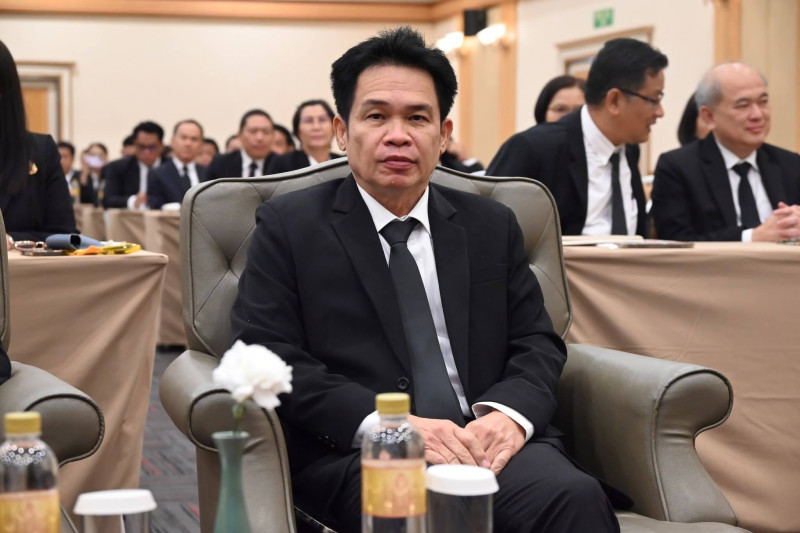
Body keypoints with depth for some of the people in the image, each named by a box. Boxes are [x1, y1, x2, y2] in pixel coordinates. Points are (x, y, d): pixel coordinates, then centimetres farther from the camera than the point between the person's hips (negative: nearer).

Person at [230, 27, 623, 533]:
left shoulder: (491, 225, 19)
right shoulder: (289, 226, 8)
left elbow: (537, 343, 16)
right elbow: (266, 357, -2)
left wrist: (510, 414, -10)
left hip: (490, 441, 4)